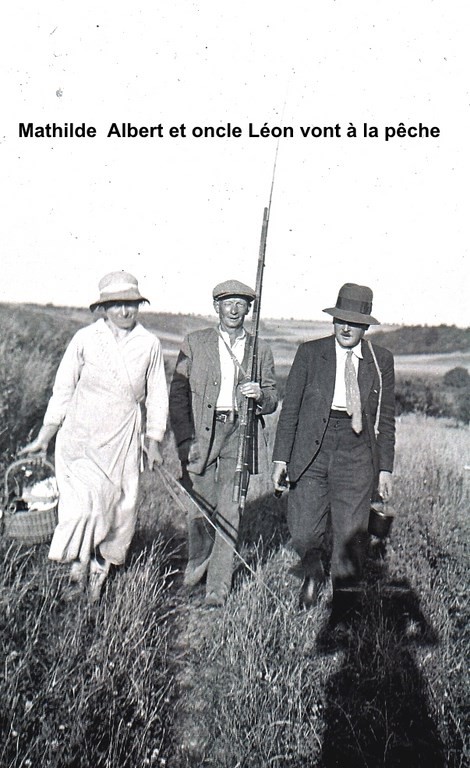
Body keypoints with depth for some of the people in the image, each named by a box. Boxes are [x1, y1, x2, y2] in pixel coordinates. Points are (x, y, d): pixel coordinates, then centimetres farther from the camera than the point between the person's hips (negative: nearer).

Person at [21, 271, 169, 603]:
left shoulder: (150, 344, 1)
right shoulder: (85, 339, -2)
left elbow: (157, 395, 8)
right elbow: (63, 389, 4)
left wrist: (154, 441, 4)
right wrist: (44, 437, 6)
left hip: (124, 439, 1)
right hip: (81, 436, -1)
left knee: (121, 507, 6)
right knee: (84, 504, -10)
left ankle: (100, 573, 26)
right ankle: (79, 569, 13)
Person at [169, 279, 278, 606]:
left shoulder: (261, 350, 11)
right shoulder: (195, 343, 7)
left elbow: (272, 401, 14)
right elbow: (178, 395, 4)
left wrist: (260, 394, -10)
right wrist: (185, 439, -6)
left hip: (239, 434, 1)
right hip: (200, 432, 0)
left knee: (229, 510, 0)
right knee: (200, 505, 2)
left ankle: (218, 585, 12)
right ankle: (197, 560, 31)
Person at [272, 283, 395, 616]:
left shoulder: (381, 360, 8)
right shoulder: (310, 352, 5)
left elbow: (387, 417, 11)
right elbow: (290, 407, 6)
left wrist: (385, 467, 7)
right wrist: (281, 457, 1)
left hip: (357, 453, 0)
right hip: (311, 451, 0)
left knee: (351, 534, 3)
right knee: (303, 533, 0)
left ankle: (344, 605, 25)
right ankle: (313, 572, 35)